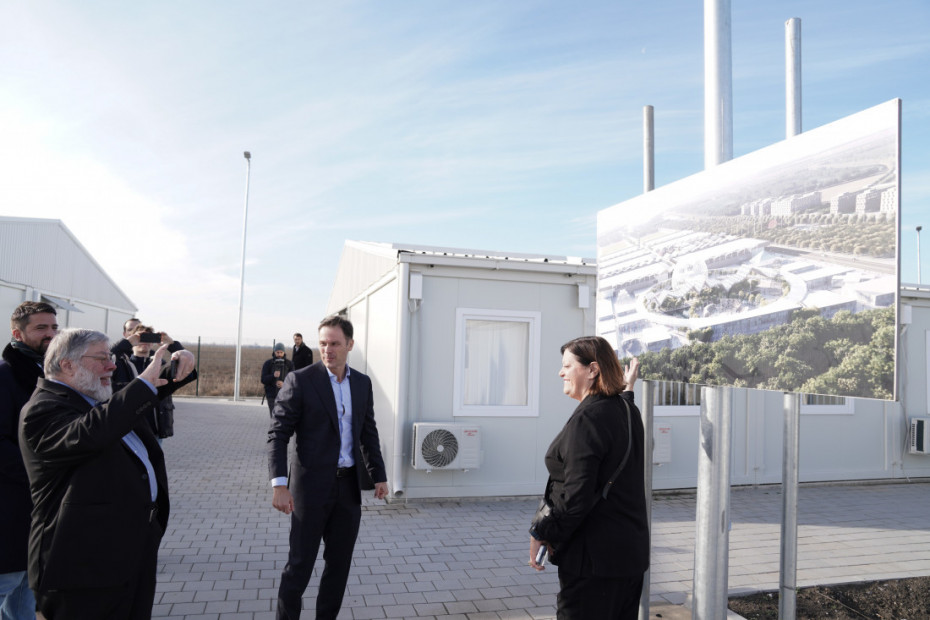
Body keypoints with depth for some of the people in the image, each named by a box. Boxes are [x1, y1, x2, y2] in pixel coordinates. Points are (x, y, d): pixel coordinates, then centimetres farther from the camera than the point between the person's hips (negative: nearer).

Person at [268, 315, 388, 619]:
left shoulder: (362, 383, 6)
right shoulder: (300, 380, -9)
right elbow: (278, 434, -11)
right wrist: (279, 484, -19)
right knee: (300, 563, 5)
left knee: (339, 562, 13)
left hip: (349, 485, 5)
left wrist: (378, 475, 12)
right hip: (312, 484, -4)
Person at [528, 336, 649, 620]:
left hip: (595, 556, -10)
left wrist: (542, 534, -13)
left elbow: (577, 496, -24)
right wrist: (627, 389, 32)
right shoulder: (628, 411, 7)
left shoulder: (587, 418, -21)